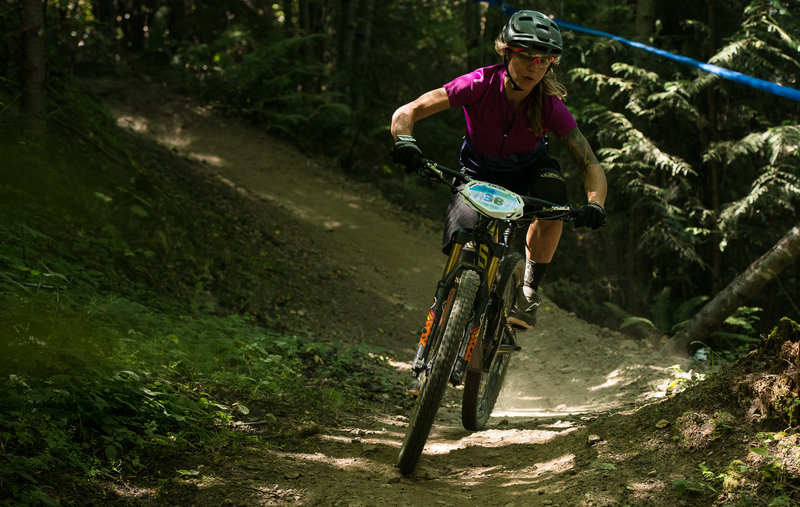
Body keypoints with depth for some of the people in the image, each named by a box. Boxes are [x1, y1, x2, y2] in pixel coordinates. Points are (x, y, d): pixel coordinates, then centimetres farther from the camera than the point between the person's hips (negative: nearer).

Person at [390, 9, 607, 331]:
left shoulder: (550, 106, -26)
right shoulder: (480, 85, -29)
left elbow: (591, 165, -24)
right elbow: (406, 113, -28)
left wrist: (595, 204, -44)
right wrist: (405, 142, -50)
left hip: (526, 172, 0)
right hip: (478, 173, 0)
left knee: (552, 193, -35)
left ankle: (529, 292, -18)